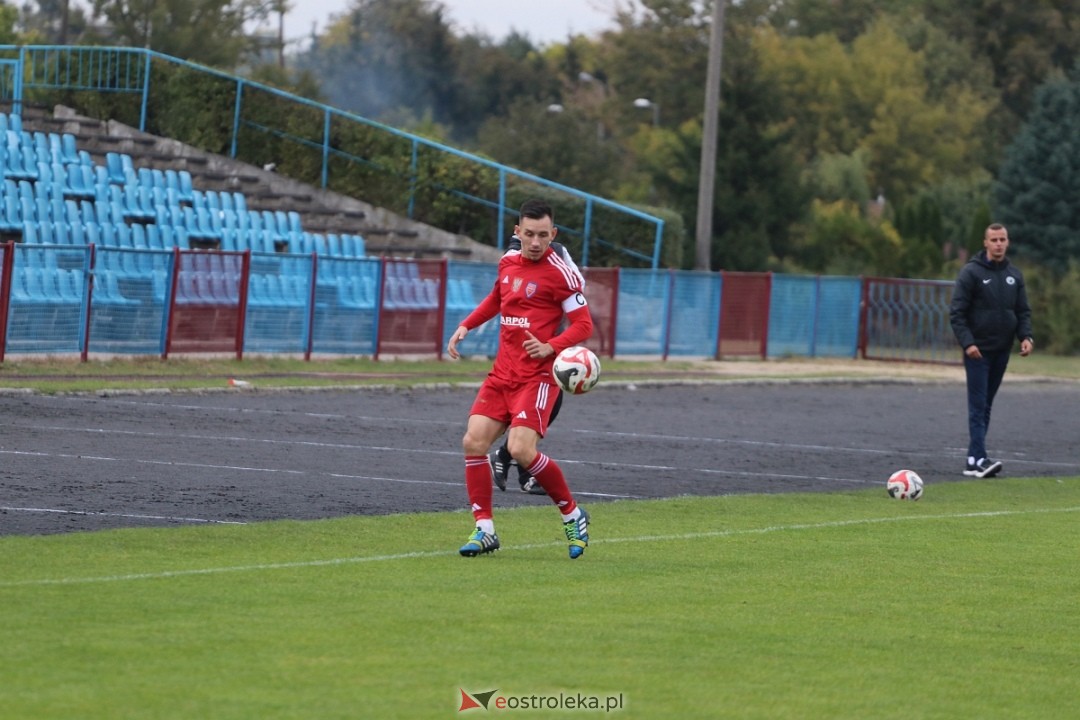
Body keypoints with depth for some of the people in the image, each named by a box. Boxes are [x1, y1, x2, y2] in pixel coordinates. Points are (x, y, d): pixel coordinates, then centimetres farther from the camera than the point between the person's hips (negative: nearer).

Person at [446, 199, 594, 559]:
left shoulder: (559, 272, -9)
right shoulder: (508, 262, 10)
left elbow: (583, 324, -10)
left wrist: (551, 346, -26)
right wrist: (465, 326, 20)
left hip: (537, 377, -7)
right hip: (502, 375, 7)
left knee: (521, 450, -19)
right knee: (474, 441, -7)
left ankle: (572, 515, 3)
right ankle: (484, 529, 2)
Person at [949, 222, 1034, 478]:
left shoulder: (1014, 274, 10)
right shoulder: (971, 272, -6)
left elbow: (1023, 311, 14)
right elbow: (957, 312, -9)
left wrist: (1025, 336, -3)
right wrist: (967, 343, -19)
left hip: (1002, 351, 5)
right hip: (978, 351, -5)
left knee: (986, 406, 8)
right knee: (978, 405, -11)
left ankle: (974, 458, 10)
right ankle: (978, 459, -17)